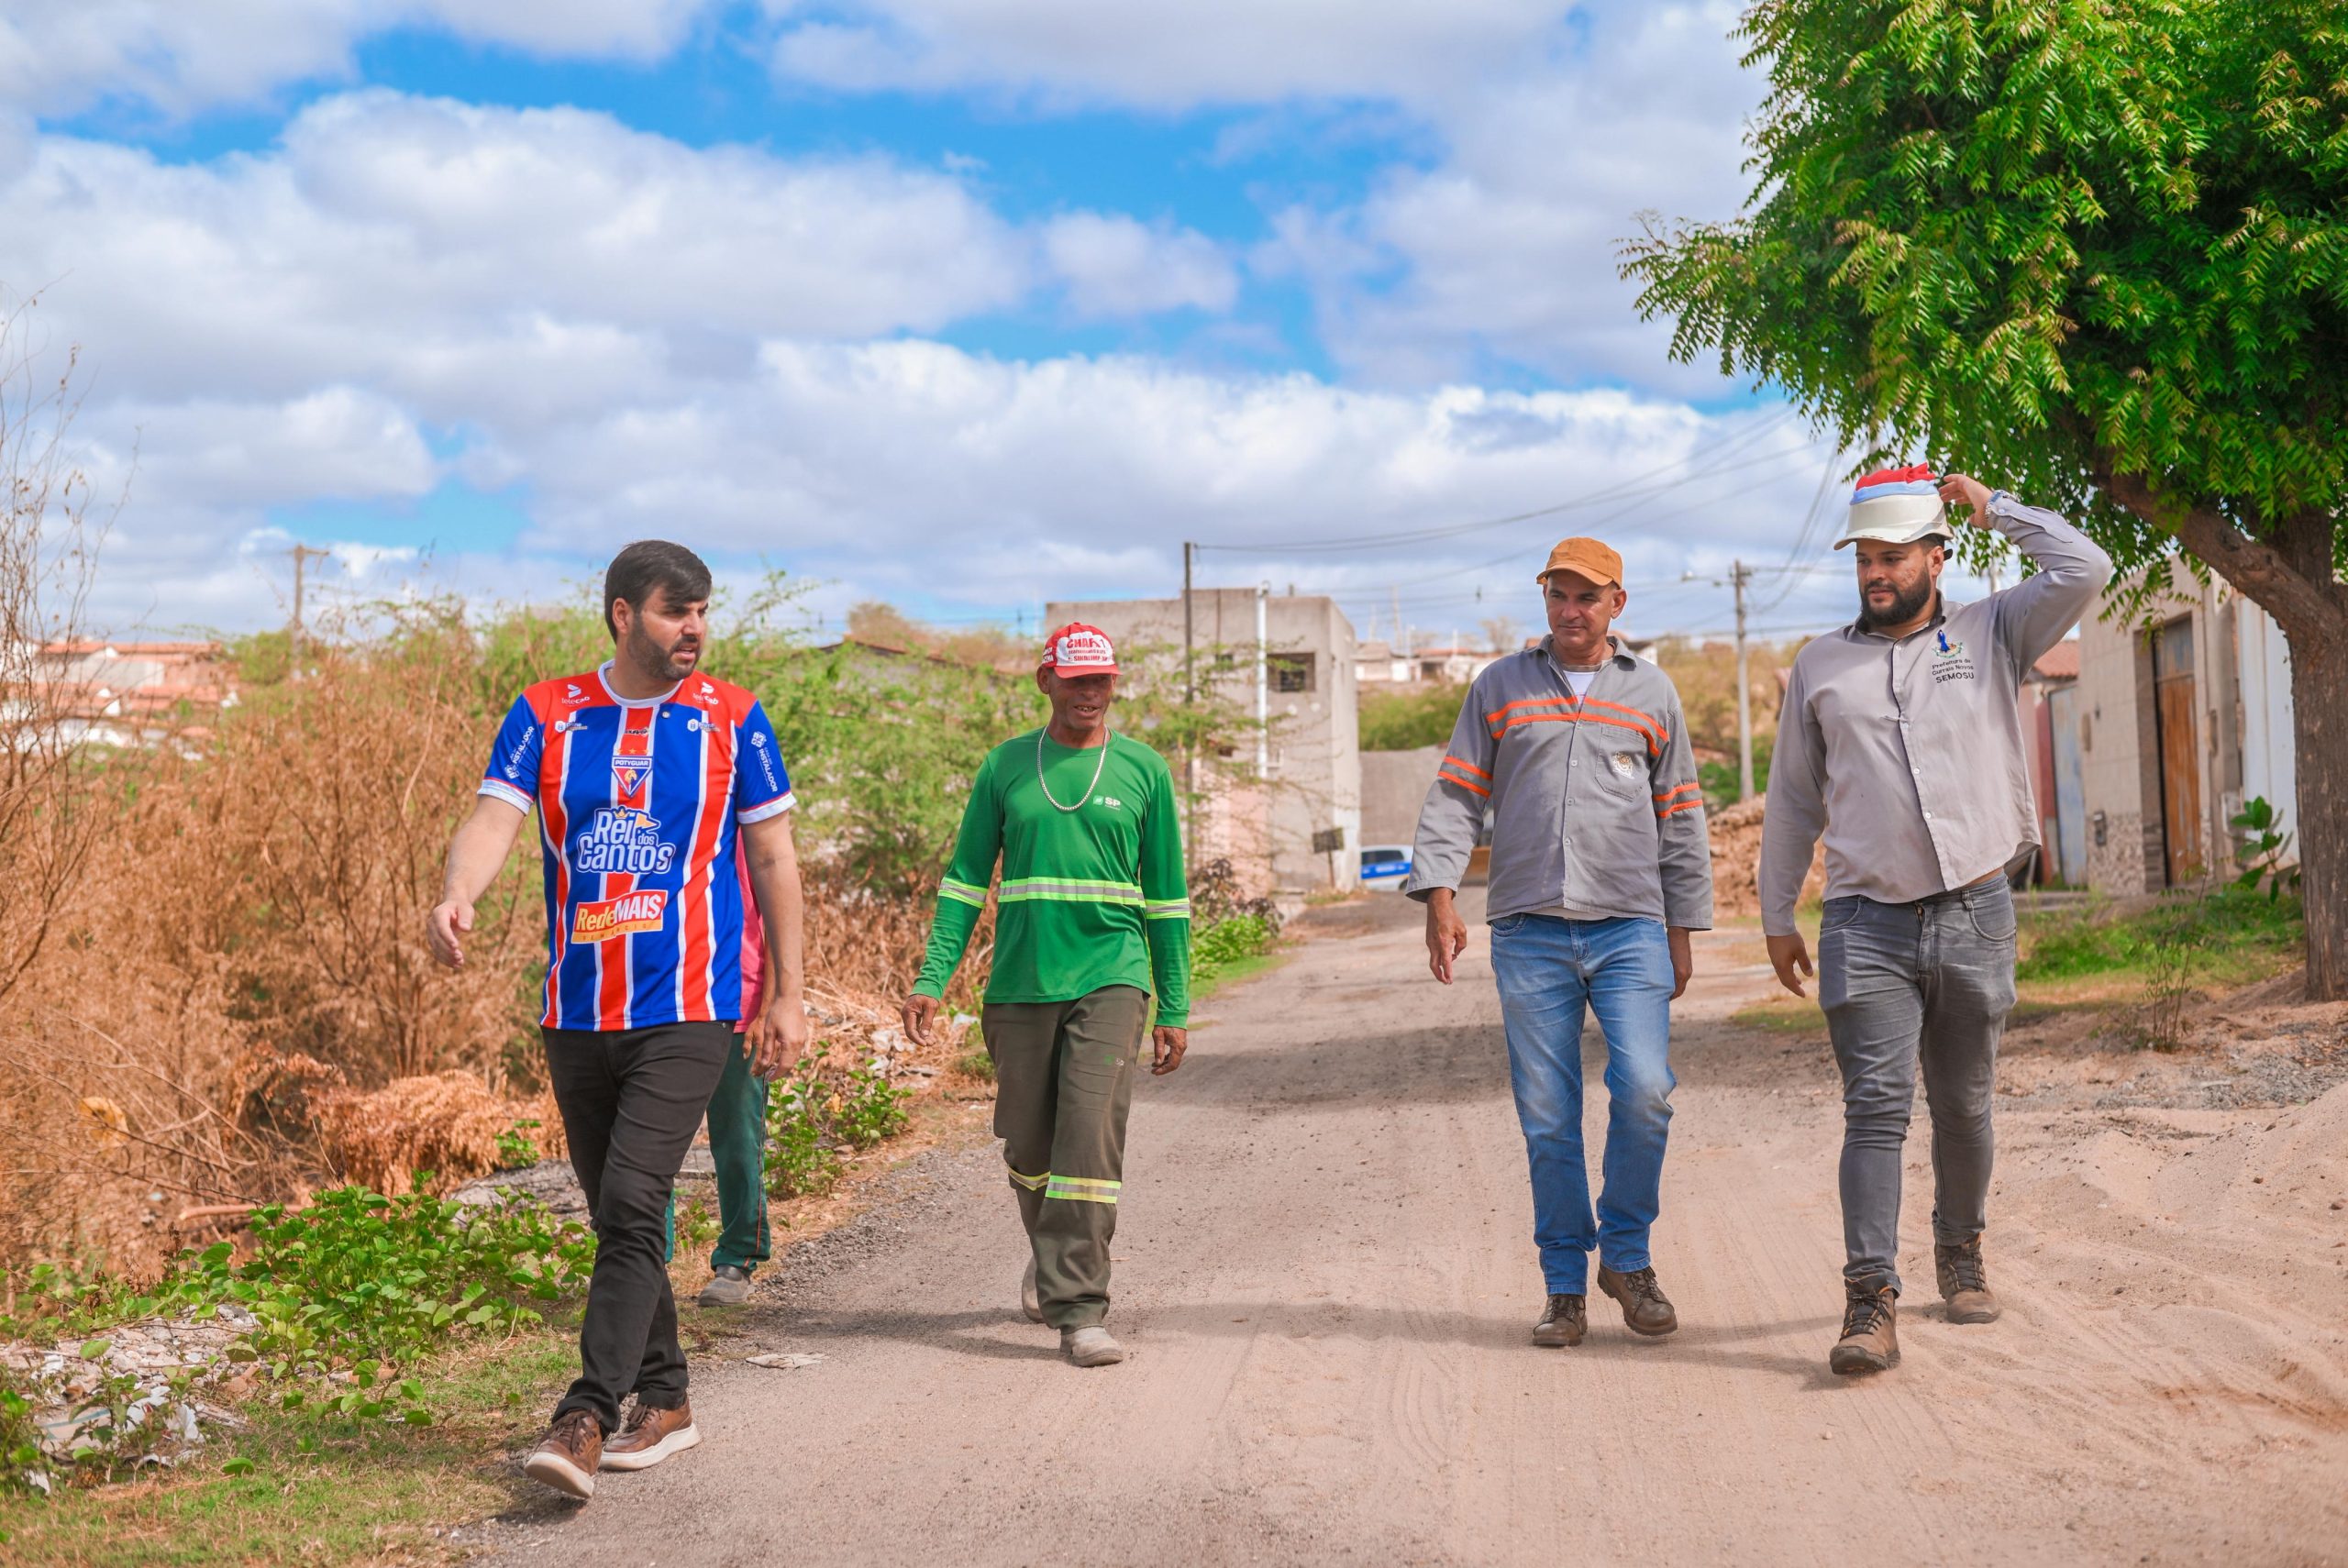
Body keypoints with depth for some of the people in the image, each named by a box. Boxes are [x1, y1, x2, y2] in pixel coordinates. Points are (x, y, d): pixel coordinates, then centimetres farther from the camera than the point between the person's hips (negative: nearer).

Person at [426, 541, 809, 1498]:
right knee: (614, 1215, 12)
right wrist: (456, 896, -29)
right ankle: (664, 1403, 26)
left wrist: (788, 992, 6)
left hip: (688, 1009, -3)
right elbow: (495, 816, -7)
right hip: (577, 1013, 4)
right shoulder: (545, 716, 6)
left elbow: (773, 857, 7)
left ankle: (585, 1421, -15)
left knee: (632, 1206, -16)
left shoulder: (731, 720, 2)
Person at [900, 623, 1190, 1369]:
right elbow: (965, 879, 9)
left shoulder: (1144, 771, 6)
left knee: (1091, 1133, -15)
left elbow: (1167, 899, 9)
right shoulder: (1005, 766, 8)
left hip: (1110, 978, -2)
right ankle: (1050, 1255, 38)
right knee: (1028, 1143, 10)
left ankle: (1078, 1310, -12)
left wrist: (1174, 1011, 7)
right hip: (1020, 985, 2)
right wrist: (931, 980, -1)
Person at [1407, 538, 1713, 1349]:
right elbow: (1455, 799, 7)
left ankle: (1626, 1253, 7)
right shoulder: (1500, 687, 11)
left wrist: (1682, 931, 12)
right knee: (1547, 1119, 0)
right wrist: (1440, 897, -5)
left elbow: (1680, 819, 15)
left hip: (1629, 927, 0)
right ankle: (1566, 1286, 11)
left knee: (1644, 1091, -14)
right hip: (1528, 931, 0)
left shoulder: (1651, 692, 13)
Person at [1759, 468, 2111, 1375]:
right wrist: (1777, 915, 15)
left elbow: (2084, 571, -8)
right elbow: (1793, 798, 15)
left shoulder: (1993, 636, 7)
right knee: (1876, 1106, -10)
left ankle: (1961, 1254, 33)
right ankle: (1871, 1302, -13)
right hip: (1866, 924, 0)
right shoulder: (1820, 667, 11)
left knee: (1963, 1105, 12)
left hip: (1975, 915, 0)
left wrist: (1993, 507, 2)